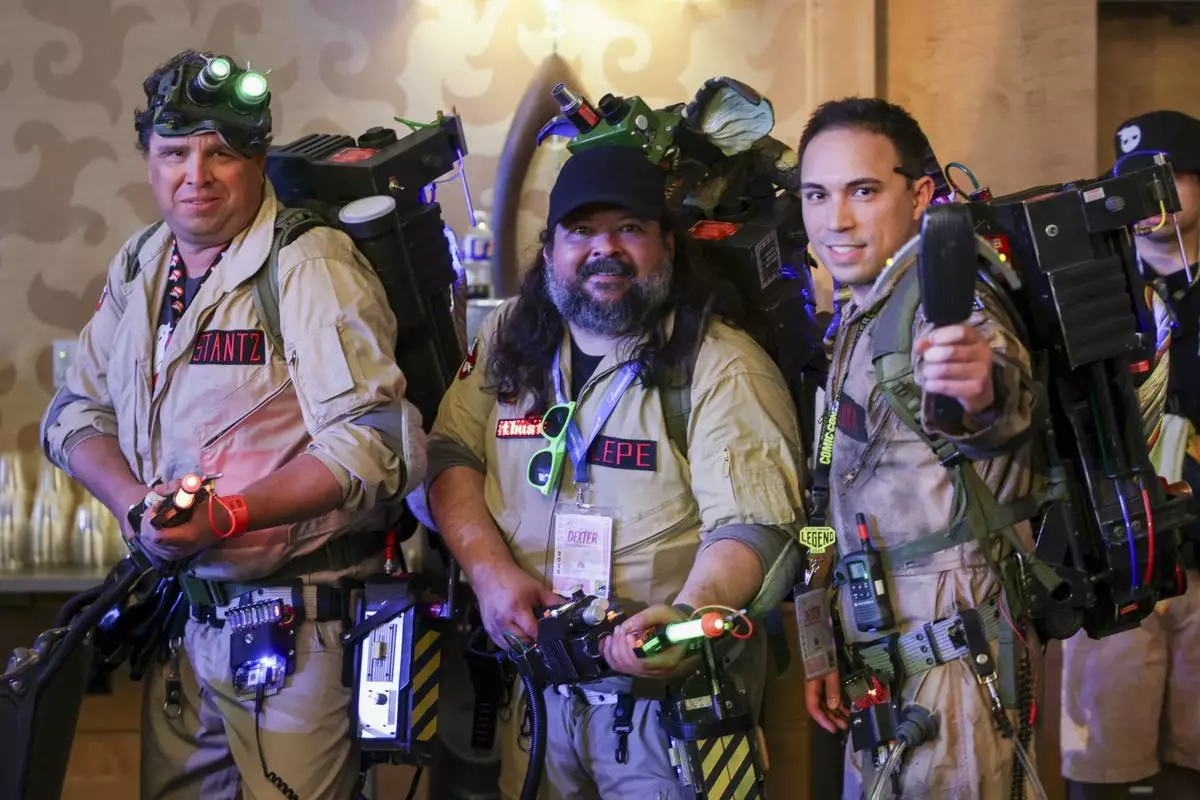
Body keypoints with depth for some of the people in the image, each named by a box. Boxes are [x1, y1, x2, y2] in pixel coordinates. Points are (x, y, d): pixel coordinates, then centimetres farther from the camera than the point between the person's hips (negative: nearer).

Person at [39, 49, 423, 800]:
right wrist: (133, 500, -9)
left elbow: (376, 442, -21)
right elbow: (76, 412, 11)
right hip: (179, 612, 7)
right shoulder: (139, 267, 10)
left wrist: (232, 513, -28)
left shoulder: (312, 266, -14)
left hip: (297, 624, -7)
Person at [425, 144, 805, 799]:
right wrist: (490, 568, -12)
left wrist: (686, 616, -36)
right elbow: (449, 454, 5)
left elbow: (749, 527, -17)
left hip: (673, 691, -4)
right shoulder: (509, 338, 7)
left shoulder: (724, 366, -10)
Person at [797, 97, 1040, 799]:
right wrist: (834, 647, 15)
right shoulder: (863, 319, 12)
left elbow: (1008, 391, -41)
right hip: (879, 665, 9)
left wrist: (981, 392, -64)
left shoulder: (947, 306, -16)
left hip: (943, 664, -9)